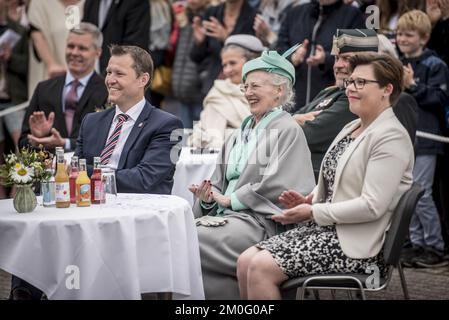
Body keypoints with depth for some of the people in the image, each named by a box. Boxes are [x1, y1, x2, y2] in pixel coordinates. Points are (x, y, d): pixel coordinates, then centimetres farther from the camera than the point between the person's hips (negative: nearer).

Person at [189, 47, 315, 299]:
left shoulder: (288, 130, -3)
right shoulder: (242, 132, 22)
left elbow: (275, 185, -13)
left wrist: (230, 199, -10)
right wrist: (208, 197, 0)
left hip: (260, 222, -7)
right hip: (224, 215, 7)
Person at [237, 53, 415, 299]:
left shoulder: (391, 138, -13)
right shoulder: (351, 128, 17)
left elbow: (372, 206, -21)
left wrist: (313, 212, -17)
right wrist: (309, 200, 4)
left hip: (357, 245, -9)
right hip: (323, 227, 9)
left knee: (261, 268, -20)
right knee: (245, 262, -5)